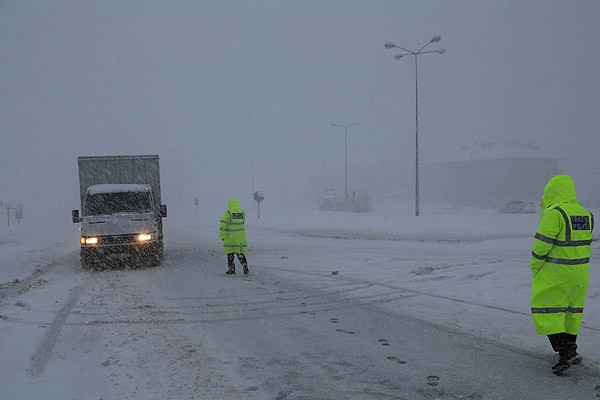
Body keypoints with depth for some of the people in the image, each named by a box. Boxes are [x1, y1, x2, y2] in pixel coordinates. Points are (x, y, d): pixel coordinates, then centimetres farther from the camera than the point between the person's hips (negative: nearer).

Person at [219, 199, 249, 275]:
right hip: (241, 236, 3)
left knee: (230, 252, 10)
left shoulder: (227, 213, -9)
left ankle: (232, 269, 12)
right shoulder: (243, 213, 3)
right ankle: (245, 267, -3)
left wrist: (221, 235, -13)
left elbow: (223, 224, -15)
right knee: (240, 253, 10)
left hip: (230, 236, -3)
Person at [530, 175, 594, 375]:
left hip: (555, 273, -8)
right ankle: (570, 348, 29)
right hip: (580, 272, 8)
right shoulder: (585, 214, 8)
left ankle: (565, 352, -5)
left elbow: (542, 244, -17)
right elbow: (585, 243, 12)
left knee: (546, 310, 1)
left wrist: (535, 266, -5)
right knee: (571, 310, 18)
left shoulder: (554, 214, -18)